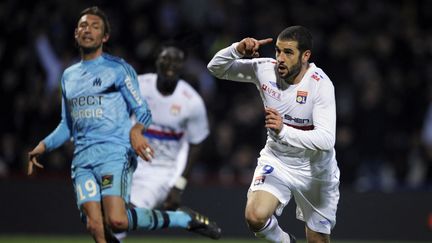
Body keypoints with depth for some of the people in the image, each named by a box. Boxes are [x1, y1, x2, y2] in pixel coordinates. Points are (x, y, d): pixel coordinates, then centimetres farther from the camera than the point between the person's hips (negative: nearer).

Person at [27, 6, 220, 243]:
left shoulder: (118, 68, 3)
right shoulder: (69, 75, 21)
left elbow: (143, 111, 1)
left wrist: (136, 129, -21)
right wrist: (44, 145, 14)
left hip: (115, 154, -6)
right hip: (82, 160, 6)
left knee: (116, 221, -23)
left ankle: (187, 219, -4)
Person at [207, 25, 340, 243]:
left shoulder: (320, 84, -24)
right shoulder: (264, 69, -13)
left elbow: (326, 140, -34)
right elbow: (216, 68, -3)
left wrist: (283, 131, -47)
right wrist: (237, 50, -24)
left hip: (314, 170, -2)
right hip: (275, 161, 2)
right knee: (255, 217, -24)